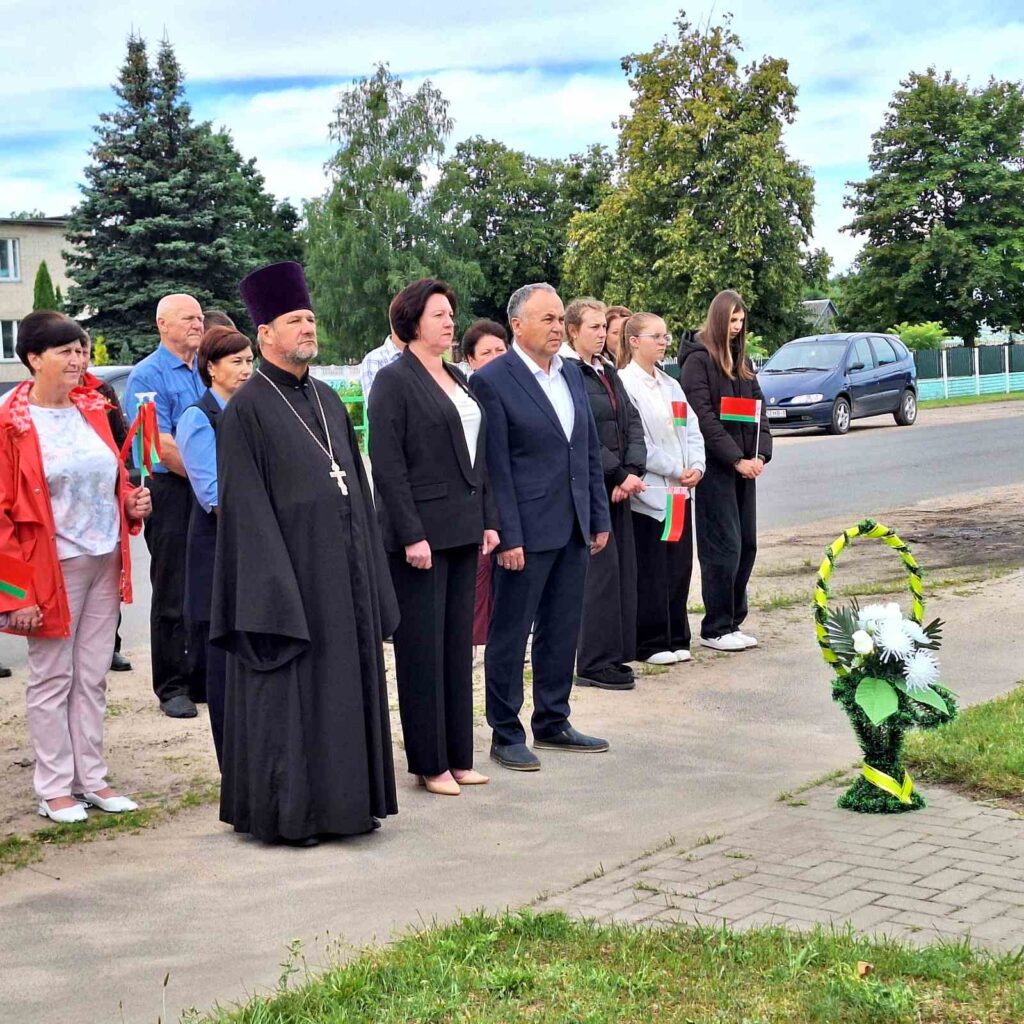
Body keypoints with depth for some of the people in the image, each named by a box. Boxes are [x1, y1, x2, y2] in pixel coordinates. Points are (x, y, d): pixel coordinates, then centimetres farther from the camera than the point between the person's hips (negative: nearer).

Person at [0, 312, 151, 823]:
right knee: (52, 678, 5)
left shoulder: (92, 408, 7)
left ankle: (91, 778, 22)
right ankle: (54, 789, 14)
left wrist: (132, 502, -2)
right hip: (52, 566, -6)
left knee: (93, 677, 12)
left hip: (104, 561, 6)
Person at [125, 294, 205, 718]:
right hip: (172, 491, -6)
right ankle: (172, 687, 9)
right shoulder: (148, 376, -7)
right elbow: (162, 445, -15)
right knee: (173, 595, 0)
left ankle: (204, 680, 20)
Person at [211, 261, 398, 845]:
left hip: (344, 573, 7)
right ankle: (286, 812, 11)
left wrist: (369, 572, 11)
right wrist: (276, 591, -19)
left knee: (347, 684, 11)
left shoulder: (328, 400, 14)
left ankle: (345, 800, 22)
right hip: (291, 573, -7)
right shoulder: (247, 409, -7)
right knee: (288, 693, 0)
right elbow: (246, 508, -12)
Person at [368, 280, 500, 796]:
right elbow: (387, 466, -14)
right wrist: (412, 535, -18)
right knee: (422, 649, 1)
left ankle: (458, 757, 19)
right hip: (420, 532, -8)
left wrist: (488, 520, 10)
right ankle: (429, 763, 9)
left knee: (458, 645, 11)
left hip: (463, 531, 8)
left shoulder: (457, 379, 14)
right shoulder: (394, 380, -9)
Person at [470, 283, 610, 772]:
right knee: (510, 635, 3)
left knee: (562, 632, 14)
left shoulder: (572, 375, 12)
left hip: (573, 529, 7)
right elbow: (495, 466, -13)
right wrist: (507, 537, -15)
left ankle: (553, 723, 27)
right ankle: (506, 734, 13)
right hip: (527, 531, -7)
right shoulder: (492, 381, -10)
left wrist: (599, 517, 12)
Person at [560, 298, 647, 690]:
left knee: (623, 567, 8)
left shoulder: (608, 372, 16)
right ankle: (594, 663, 0)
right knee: (601, 568, -7)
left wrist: (633, 471, -6)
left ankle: (613, 654, 16)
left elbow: (632, 423, 10)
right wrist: (620, 475, -13)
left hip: (618, 487, 8)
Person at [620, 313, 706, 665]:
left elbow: (692, 429, 13)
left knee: (679, 567, 10)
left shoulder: (671, 385, 15)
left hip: (681, 490, 7)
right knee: (650, 572, -2)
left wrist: (696, 466, -4)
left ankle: (675, 639, 19)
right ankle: (650, 643, 7)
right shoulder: (625, 383, -9)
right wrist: (675, 471, -13)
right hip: (648, 491, -7)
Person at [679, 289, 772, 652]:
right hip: (715, 468, -7)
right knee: (724, 547, -6)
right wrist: (735, 459, -16)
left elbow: (758, 407, 13)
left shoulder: (741, 360, 16)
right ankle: (715, 629, 3)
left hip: (743, 466, 7)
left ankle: (733, 622, 17)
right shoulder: (698, 359, -7)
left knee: (746, 545, 8)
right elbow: (704, 417, -14)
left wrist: (761, 454, -2)